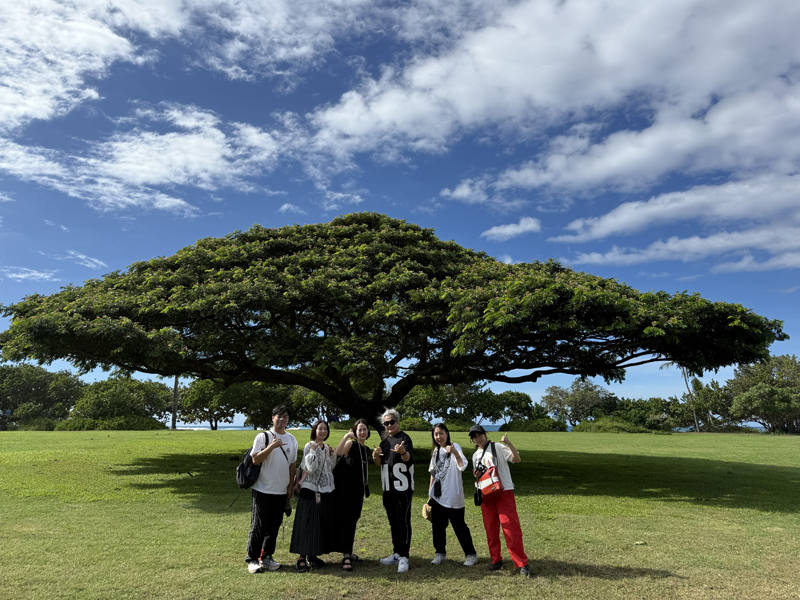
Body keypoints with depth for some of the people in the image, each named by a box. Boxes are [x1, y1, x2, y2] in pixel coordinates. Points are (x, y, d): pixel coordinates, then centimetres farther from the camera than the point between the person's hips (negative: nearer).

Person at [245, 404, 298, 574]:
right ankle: (252, 559, 14)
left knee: (274, 525, 10)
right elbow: (255, 460, -14)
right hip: (263, 490, -4)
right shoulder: (263, 437, -6)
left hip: (282, 491, 5)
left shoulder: (291, 439, 8)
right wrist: (271, 446, -24)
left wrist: (290, 486, 9)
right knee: (258, 525, 1)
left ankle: (266, 557, 23)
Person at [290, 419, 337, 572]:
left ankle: (313, 555, 21)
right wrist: (314, 450, -20)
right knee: (308, 524, -5)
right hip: (311, 490, -7)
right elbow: (310, 468, -16)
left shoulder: (326, 448, 11)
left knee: (323, 524, 10)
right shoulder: (309, 447, -8)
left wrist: (332, 455, 4)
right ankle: (302, 558, 4)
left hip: (326, 491, 7)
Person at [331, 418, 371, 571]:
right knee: (345, 520, -7)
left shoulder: (366, 450, 13)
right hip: (346, 488, -7)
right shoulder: (351, 444, -9)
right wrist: (346, 436, -33)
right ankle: (345, 557, -6)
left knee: (353, 520, 14)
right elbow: (338, 451, -31)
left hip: (358, 490, 7)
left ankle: (349, 552, 26)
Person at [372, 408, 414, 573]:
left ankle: (404, 557, 0)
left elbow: (408, 458, -26)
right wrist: (375, 456, -11)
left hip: (403, 488, -7)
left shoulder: (404, 438, -10)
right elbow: (380, 463, 12)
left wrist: (403, 452, -50)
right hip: (388, 488, 7)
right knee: (393, 522, 15)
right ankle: (396, 554, 26)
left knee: (403, 521, -6)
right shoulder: (385, 441, 12)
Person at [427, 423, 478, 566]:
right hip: (437, 495, 6)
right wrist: (430, 492, 18)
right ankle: (440, 553, 26)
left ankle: (471, 555, 15)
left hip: (453, 496, -6)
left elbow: (462, 466, -25)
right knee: (438, 525, 11)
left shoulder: (455, 447, -9)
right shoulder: (436, 451, 10)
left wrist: (455, 453, -41)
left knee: (459, 526, 0)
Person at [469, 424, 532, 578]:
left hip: (504, 492, -5)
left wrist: (509, 443, -29)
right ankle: (496, 560, 22)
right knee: (490, 529, 8)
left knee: (511, 528, -8)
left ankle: (521, 564, -1)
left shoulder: (498, 447, -4)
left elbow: (517, 459, -15)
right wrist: (477, 475, -1)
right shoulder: (475, 456, 13)